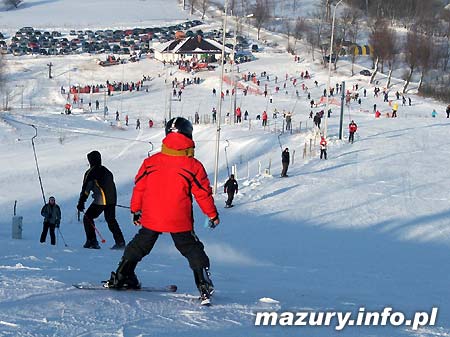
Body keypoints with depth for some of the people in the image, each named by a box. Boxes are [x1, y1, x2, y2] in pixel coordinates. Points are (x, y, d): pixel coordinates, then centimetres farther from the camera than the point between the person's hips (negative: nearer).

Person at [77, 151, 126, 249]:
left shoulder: (91, 172, -2)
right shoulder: (106, 171, 20)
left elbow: (86, 188, -7)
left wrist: (81, 202, -7)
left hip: (101, 201, -7)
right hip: (112, 200, 7)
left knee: (88, 218, 4)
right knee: (111, 220, 17)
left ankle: (92, 241, -3)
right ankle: (120, 242, 8)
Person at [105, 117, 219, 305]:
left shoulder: (151, 162, 0)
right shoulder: (193, 166, -9)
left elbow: (139, 187, 7)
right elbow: (203, 193, -3)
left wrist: (135, 210, 19)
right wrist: (213, 215, 10)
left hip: (151, 219, 3)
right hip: (180, 221, -2)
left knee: (140, 246, 21)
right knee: (192, 250, 8)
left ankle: (122, 276, 21)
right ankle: (204, 285, -1)